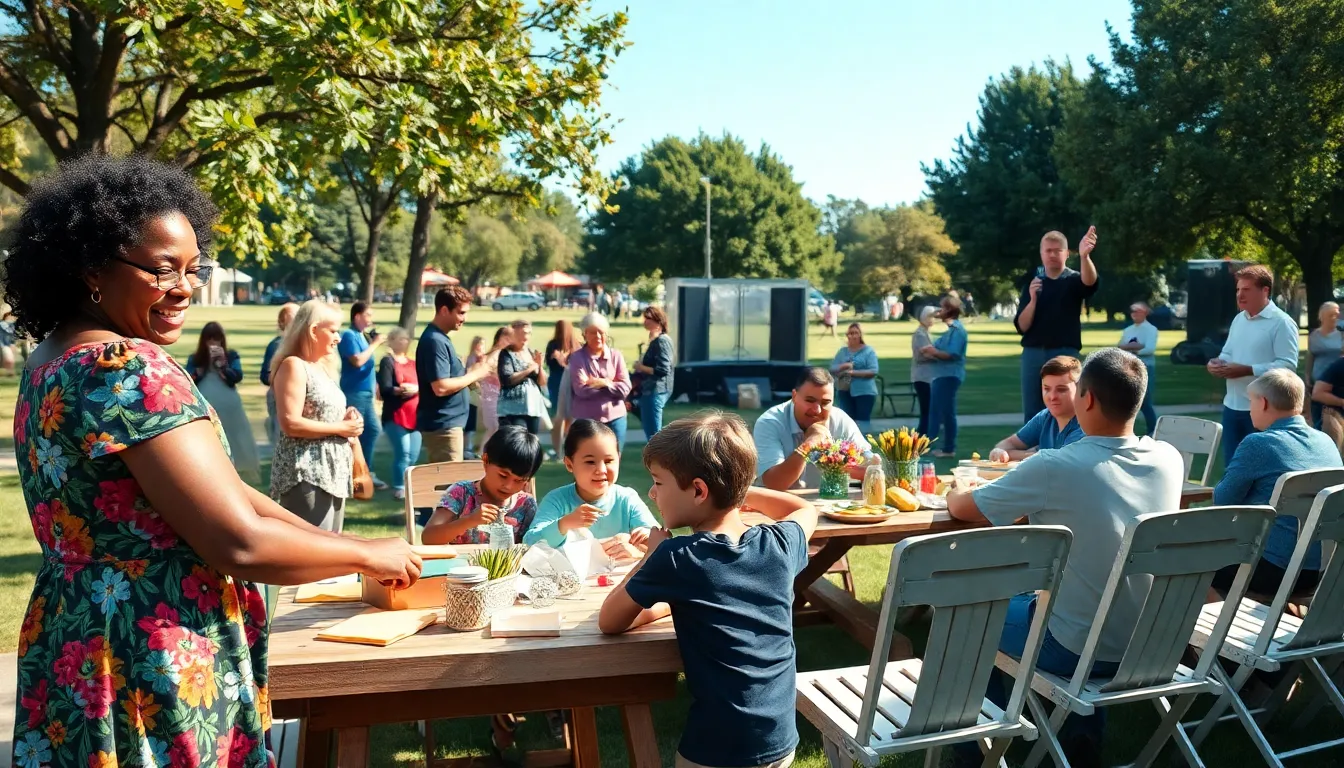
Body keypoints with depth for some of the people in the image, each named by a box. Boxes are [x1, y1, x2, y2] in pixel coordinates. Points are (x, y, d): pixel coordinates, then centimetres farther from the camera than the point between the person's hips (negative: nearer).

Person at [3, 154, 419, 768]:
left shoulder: (58, 360, 8)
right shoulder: (129, 371, -22)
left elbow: (214, 488, 9)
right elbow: (240, 543, -25)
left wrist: (332, 544, 5)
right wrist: (367, 555, -11)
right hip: (150, 671, -9)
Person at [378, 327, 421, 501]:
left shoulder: (413, 363, 18)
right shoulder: (387, 362, -1)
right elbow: (384, 390, -13)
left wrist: (416, 389, -15)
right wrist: (400, 390, -29)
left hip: (414, 415, 6)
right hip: (395, 416, -6)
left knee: (414, 455, 4)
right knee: (403, 452, -13)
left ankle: (408, 485, 18)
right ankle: (398, 488, -3)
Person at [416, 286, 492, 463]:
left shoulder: (440, 338, 13)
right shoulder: (434, 341, -19)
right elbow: (441, 387, -26)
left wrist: (469, 372, 4)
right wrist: (475, 374, -15)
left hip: (445, 421, 10)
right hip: (442, 423, -10)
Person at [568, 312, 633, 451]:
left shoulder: (616, 355, 3)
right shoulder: (577, 357, -4)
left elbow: (625, 388, -4)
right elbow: (581, 389, -14)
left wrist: (602, 383, -15)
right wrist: (610, 383, -10)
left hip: (614, 417, 2)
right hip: (586, 419, -2)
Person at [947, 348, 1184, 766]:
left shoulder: (1056, 467, -24)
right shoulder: (1170, 460, -6)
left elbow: (963, 508, -9)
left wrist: (954, 494, 13)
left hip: (1078, 650, -5)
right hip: (1147, 647, 6)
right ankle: (1083, 731, 33)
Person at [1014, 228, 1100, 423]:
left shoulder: (1074, 280, 2)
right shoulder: (1033, 283, 10)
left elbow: (1090, 281, -25)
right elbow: (1022, 326, 3)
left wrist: (1084, 256, -46)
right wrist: (1032, 299, -14)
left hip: (1065, 353, -2)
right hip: (1033, 354, 3)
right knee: (1032, 414, 6)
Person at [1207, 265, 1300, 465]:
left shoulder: (1281, 322, -11)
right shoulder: (1238, 319, 14)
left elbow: (1288, 365, -19)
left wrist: (1246, 370, -23)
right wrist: (1218, 363, -3)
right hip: (1232, 405, 7)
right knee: (1231, 464, 13)